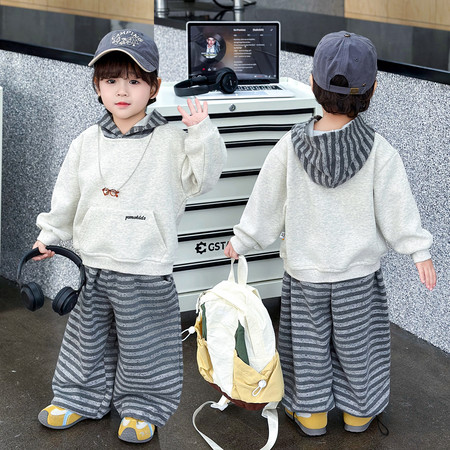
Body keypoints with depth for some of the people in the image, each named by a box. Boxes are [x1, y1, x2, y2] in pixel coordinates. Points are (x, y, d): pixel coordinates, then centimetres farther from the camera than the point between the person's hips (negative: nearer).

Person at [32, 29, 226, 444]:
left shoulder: (170, 141, -7)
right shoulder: (88, 142, 4)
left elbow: (203, 177, -15)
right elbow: (68, 194, 14)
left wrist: (201, 133, -25)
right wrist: (50, 234, 18)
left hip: (145, 271, -4)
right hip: (92, 265, 4)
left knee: (143, 345, 8)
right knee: (88, 339, 18)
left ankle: (141, 409, 27)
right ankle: (80, 397, 37)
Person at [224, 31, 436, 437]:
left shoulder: (290, 147, -16)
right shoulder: (379, 151, -19)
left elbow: (267, 202, -6)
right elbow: (397, 206, -11)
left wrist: (242, 241, 8)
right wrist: (419, 251, 1)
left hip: (305, 267, 0)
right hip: (358, 268, 0)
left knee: (309, 340, 16)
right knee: (357, 339, 17)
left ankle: (312, 412, 31)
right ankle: (358, 411, 34)